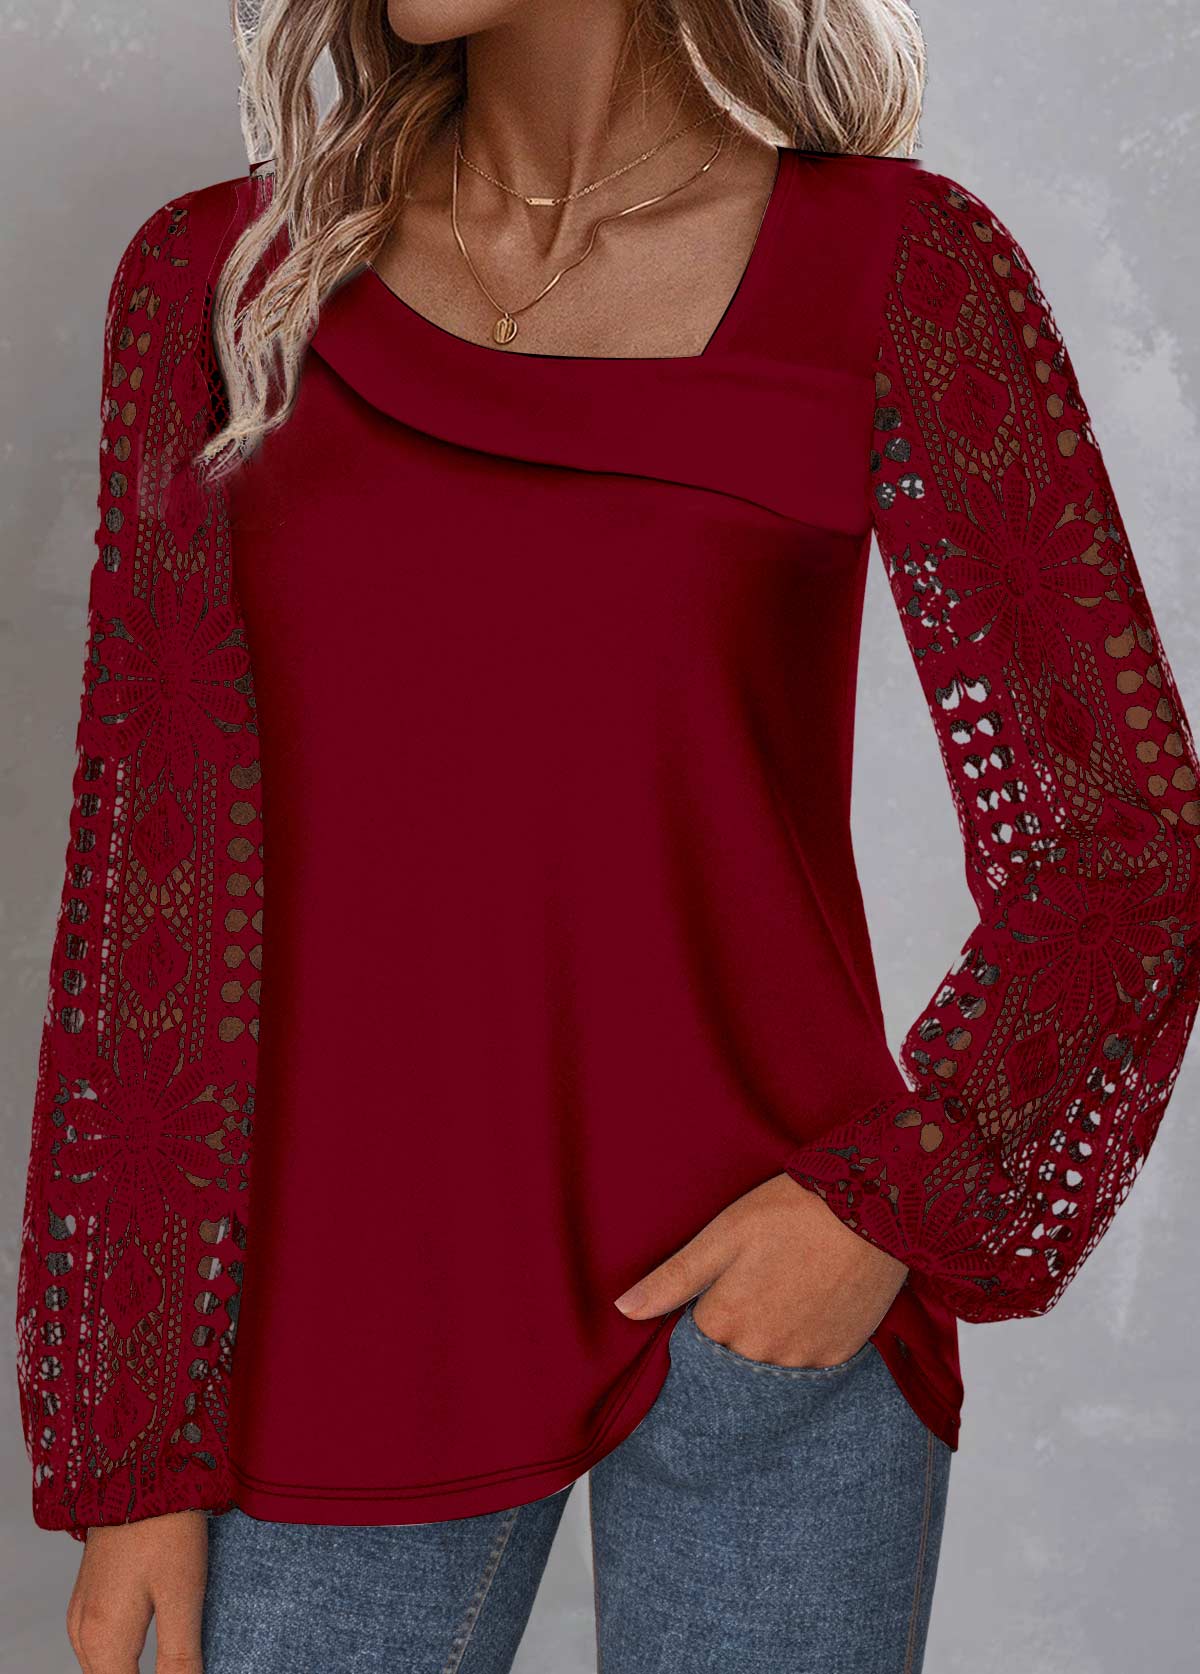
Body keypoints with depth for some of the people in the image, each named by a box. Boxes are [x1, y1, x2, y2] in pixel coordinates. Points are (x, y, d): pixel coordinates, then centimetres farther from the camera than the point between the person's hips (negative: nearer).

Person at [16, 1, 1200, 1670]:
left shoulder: (908, 267, -4)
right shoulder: (223, 279, 2)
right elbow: (154, 880, 0)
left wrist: (897, 1206, -14)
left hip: (767, 1297, -2)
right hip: (364, 1319, 2)